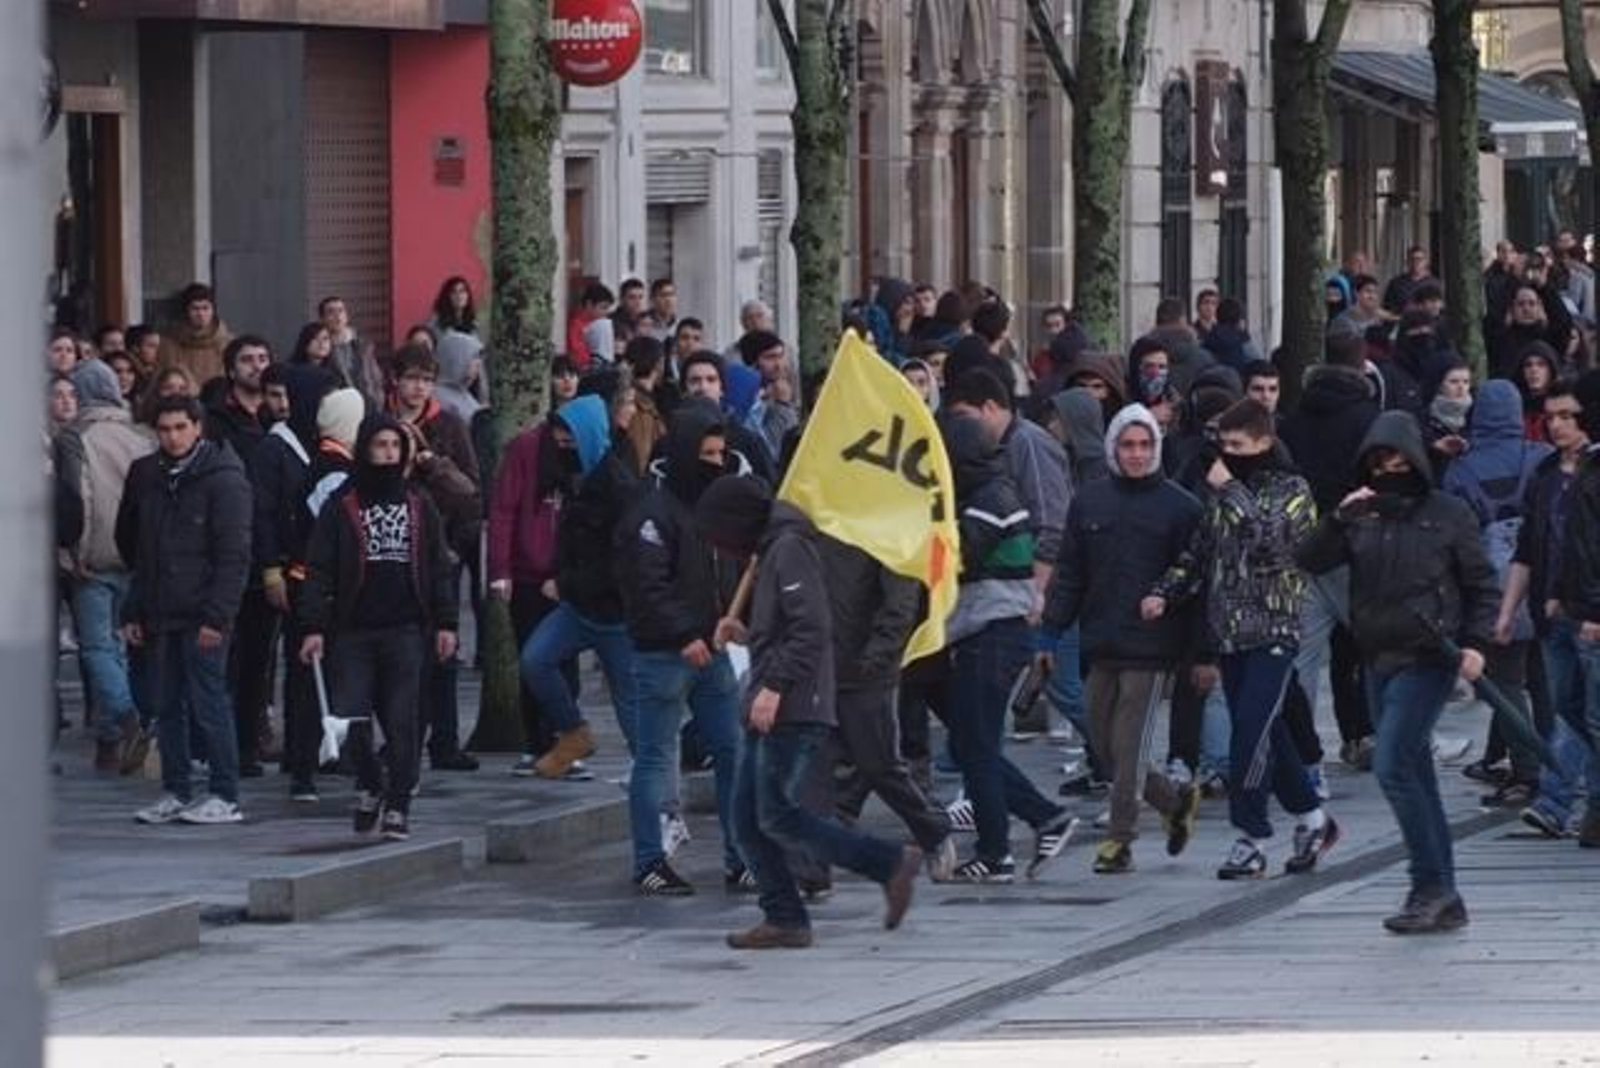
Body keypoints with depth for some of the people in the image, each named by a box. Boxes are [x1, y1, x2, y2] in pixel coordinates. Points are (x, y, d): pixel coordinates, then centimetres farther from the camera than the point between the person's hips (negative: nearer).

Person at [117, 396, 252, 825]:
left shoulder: (223, 478, -8)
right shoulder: (146, 476, 10)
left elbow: (234, 555, -11)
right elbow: (130, 544, 17)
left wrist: (217, 615, -18)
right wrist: (133, 610, 11)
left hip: (202, 614, -6)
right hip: (159, 614, 6)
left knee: (208, 704, -5)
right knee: (167, 706, 8)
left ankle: (225, 797, 0)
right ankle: (174, 794, 15)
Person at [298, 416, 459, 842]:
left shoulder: (420, 508, 11)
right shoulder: (341, 508, 3)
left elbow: (439, 569, 13)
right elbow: (319, 571, 0)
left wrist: (445, 623, 5)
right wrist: (313, 627, -8)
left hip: (405, 631, 1)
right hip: (353, 631, -1)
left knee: (401, 722, -3)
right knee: (350, 718, -6)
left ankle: (397, 807, 5)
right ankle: (370, 787, 18)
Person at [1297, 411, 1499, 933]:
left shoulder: (1448, 514, -1)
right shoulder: (1361, 517, 9)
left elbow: (1482, 585, 3)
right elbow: (1309, 561, -1)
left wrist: (1476, 642, -9)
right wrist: (1338, 519, -16)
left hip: (1428, 659, -6)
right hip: (1380, 660, 6)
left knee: (1393, 768, -16)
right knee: (1415, 776, 8)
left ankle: (1430, 885, -9)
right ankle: (1444, 899, 13)